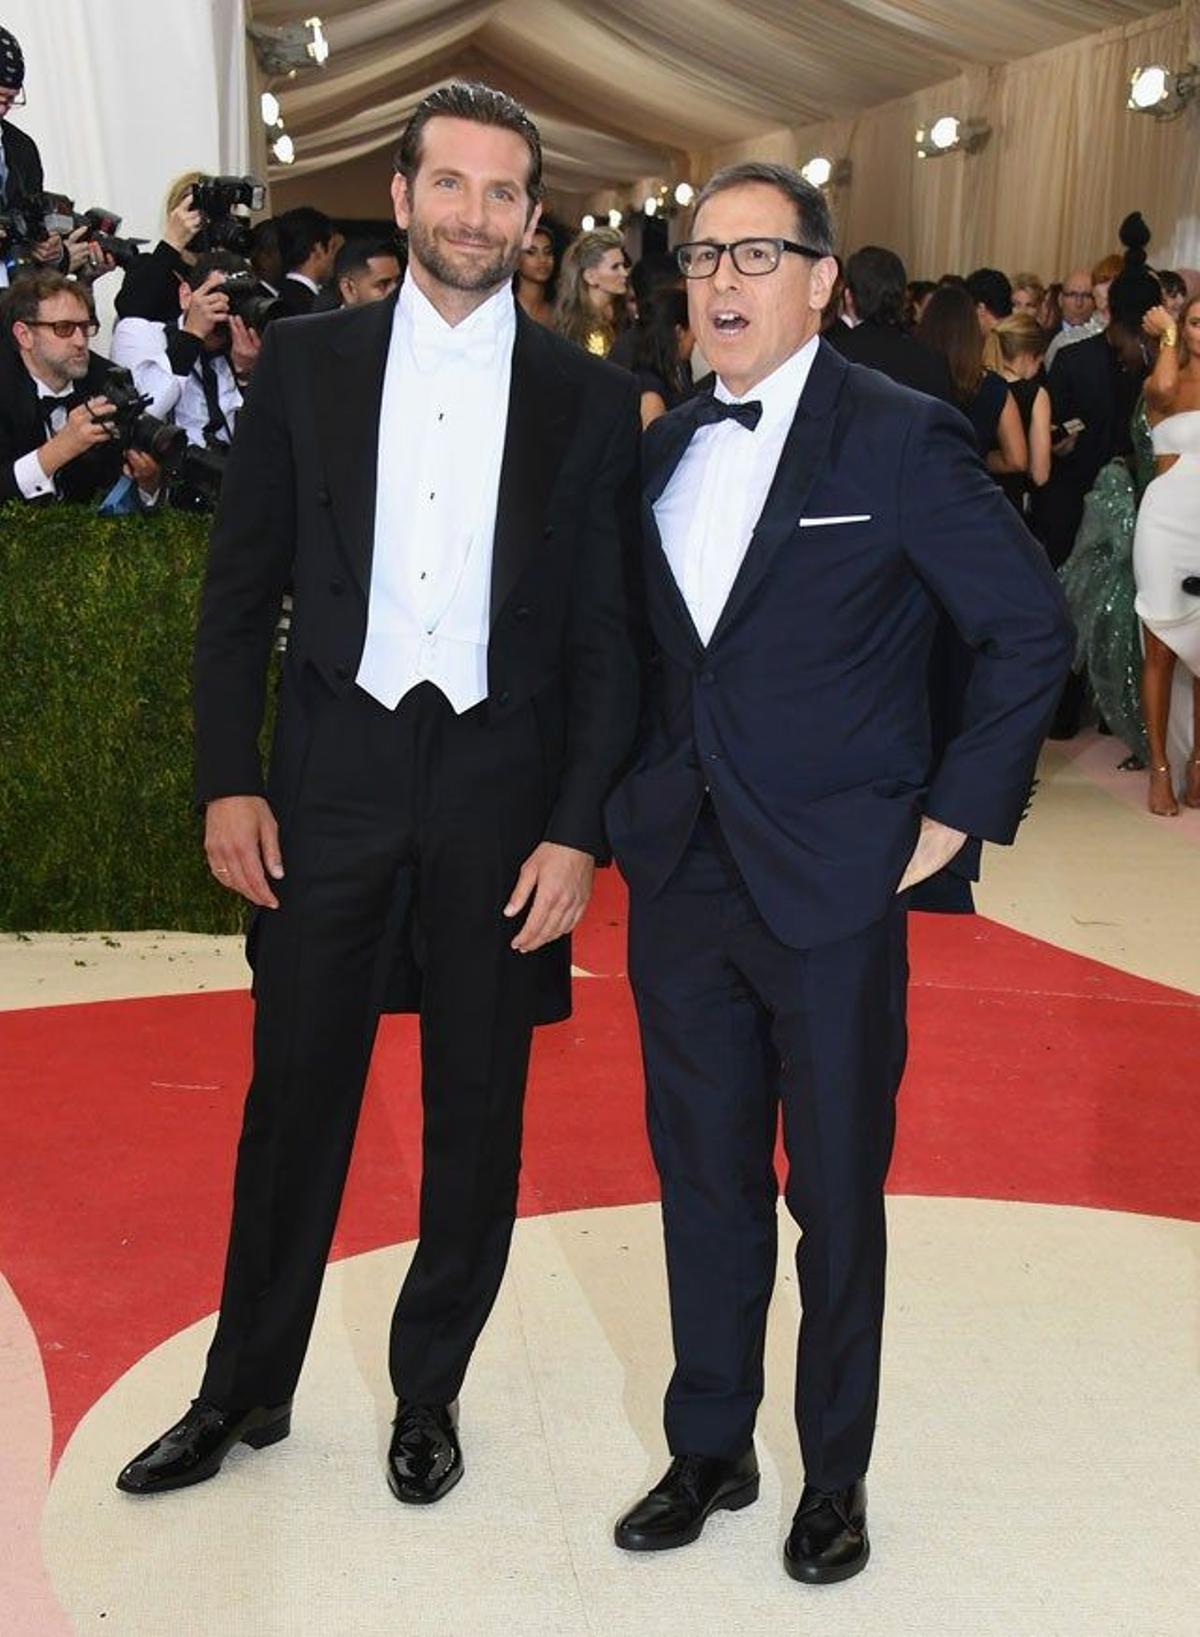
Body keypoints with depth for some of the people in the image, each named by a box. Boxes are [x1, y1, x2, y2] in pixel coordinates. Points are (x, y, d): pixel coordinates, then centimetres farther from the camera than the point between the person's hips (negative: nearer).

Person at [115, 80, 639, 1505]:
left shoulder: (589, 400, 1)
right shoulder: (306, 364, 3)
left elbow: (606, 636, 1)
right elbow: (239, 591, 5)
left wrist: (577, 831, -6)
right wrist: (227, 780, -3)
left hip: (503, 791, 0)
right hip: (331, 781, 0)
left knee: (476, 1110, 9)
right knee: (294, 1094, 8)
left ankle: (428, 1392, 27)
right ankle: (248, 1386, 25)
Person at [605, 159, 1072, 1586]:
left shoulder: (900, 439, -9)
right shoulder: (663, 447, 8)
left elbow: (1031, 632, -7)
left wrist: (956, 813, -8)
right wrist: (634, 801, 10)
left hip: (833, 887, -5)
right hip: (680, 877, 5)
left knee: (837, 1194, 8)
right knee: (703, 1179, 14)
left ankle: (835, 1478, 26)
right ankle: (709, 1452, 31)